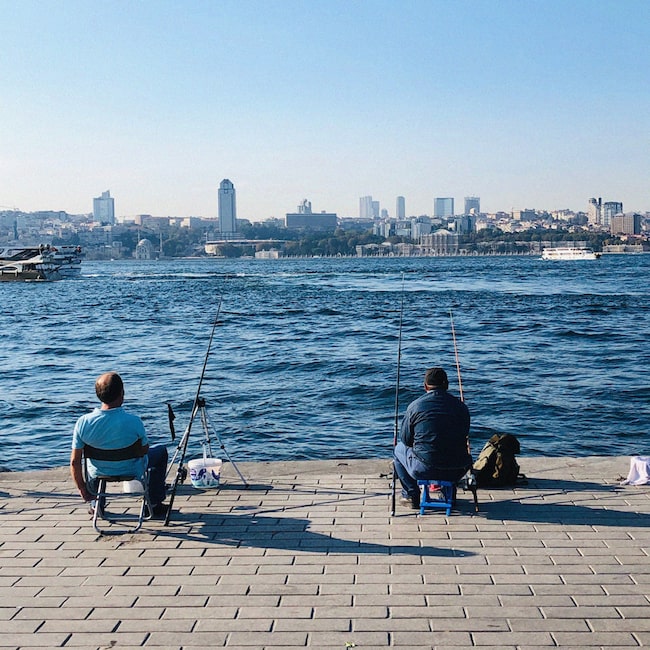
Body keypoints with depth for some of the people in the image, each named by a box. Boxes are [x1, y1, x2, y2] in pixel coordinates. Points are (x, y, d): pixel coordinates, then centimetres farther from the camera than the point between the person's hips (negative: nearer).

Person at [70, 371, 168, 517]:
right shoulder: (133, 422, -29)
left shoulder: (83, 422, -23)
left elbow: (75, 462, -14)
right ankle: (154, 505, 27)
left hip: (98, 477, 3)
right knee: (161, 451, 24)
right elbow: (145, 450, -10)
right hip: (131, 473, -3)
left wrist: (82, 489, 2)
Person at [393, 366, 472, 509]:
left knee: (399, 448, 26)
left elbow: (405, 439, 7)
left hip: (425, 470, -3)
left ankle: (411, 496, 21)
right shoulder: (461, 406, 5)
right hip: (457, 472, 3)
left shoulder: (415, 406, -3)